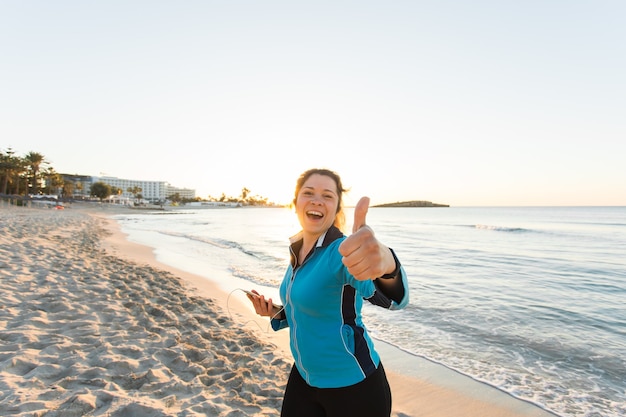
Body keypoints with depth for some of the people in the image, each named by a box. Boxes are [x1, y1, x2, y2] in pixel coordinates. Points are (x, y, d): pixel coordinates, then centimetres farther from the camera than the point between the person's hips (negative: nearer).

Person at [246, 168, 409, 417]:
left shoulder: (341, 251, -24)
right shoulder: (297, 250, -1)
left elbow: (391, 298, -44)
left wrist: (385, 265, -65)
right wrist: (277, 313, -5)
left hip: (352, 385, -5)